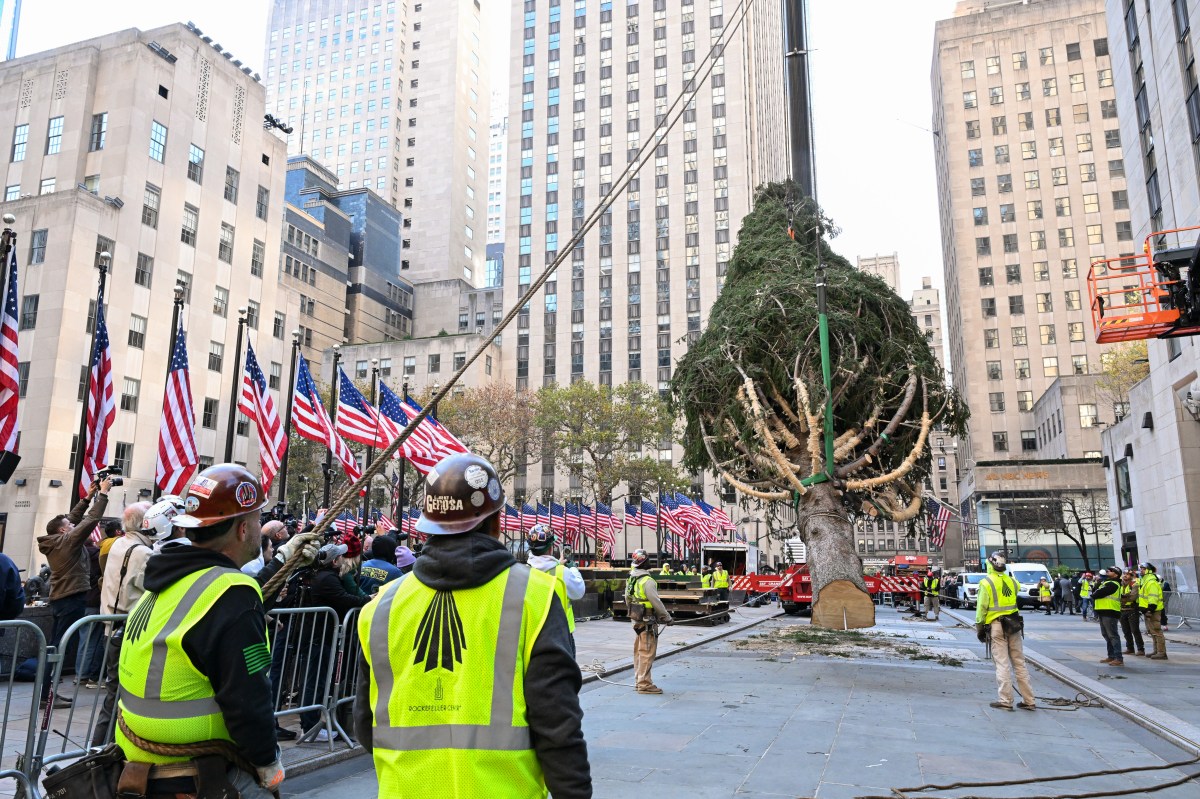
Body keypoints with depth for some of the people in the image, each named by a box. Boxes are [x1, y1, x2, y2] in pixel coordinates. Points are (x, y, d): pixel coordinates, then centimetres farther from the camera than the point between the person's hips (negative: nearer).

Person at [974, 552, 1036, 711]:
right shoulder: (1012, 581, 7)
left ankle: (1006, 701, 1)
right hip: (1014, 625, 5)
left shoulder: (986, 583, -8)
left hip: (996, 626, -5)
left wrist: (979, 628, 0)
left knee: (1002, 663, -1)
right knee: (1019, 663, 11)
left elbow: (981, 608, -8)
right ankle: (1029, 700, 14)